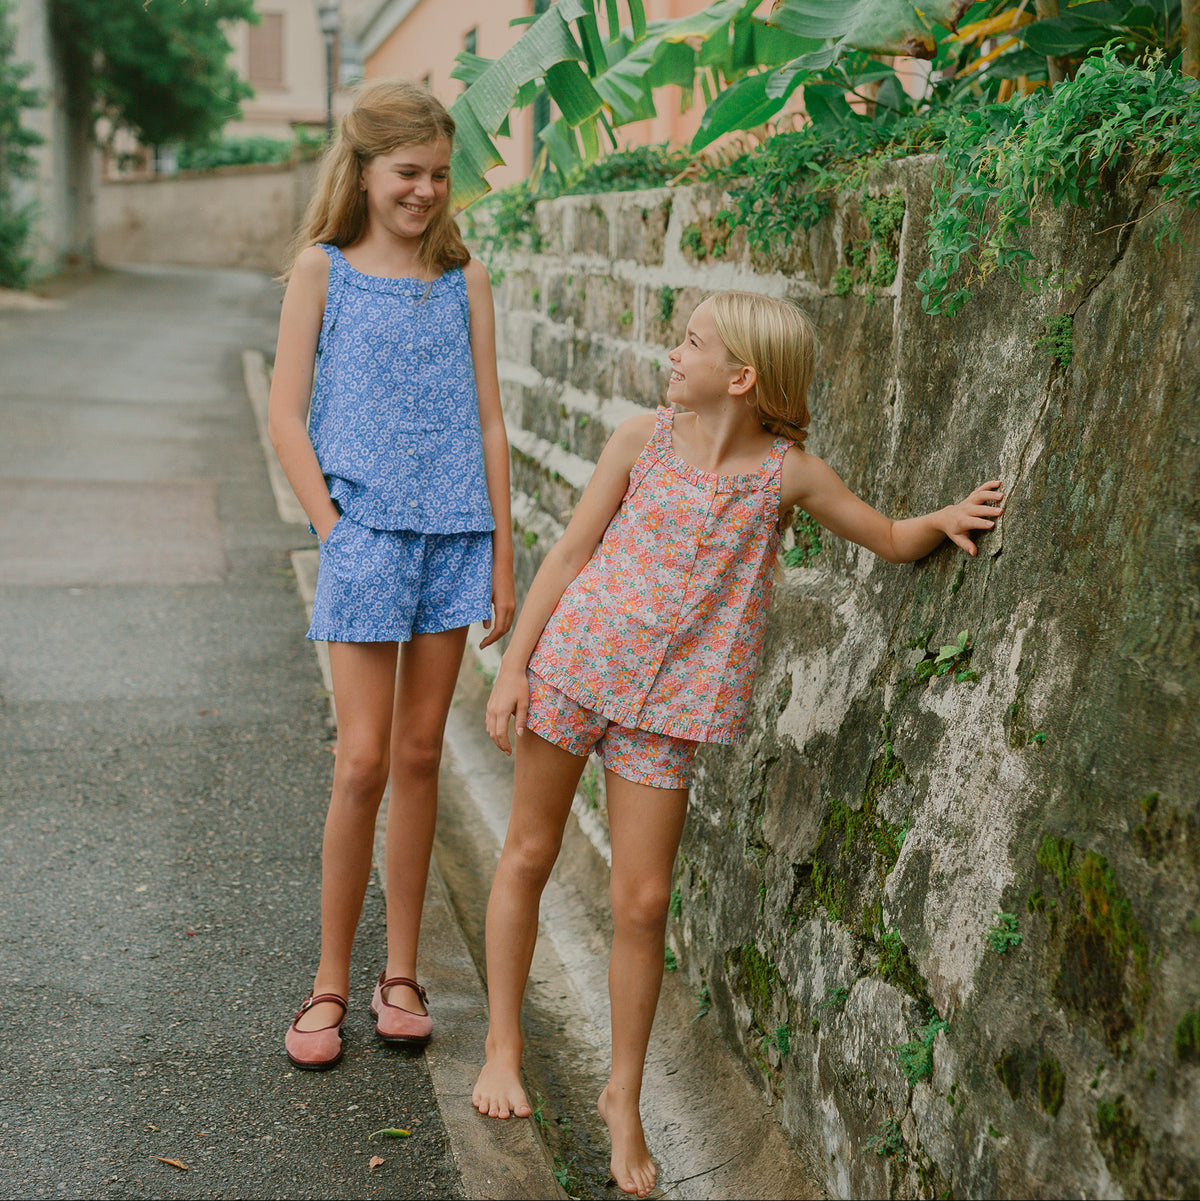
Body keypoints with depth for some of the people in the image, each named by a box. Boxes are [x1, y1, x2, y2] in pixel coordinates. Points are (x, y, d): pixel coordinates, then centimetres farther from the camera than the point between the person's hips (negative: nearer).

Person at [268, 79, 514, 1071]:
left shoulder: (464, 277, 9)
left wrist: (502, 562, 5)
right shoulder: (323, 268, 2)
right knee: (363, 762, -5)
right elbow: (287, 418, -1)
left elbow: (488, 422, 8)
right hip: (365, 535, -3)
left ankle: (400, 975, 20)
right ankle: (330, 983, 11)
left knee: (420, 755, 8)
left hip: (456, 536, 3)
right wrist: (336, 532, -9)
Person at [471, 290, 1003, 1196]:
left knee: (643, 902, 1)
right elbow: (571, 551, 1)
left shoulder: (787, 473, -5)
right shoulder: (643, 438, -3)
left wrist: (944, 519, -15)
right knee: (529, 855, 10)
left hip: (666, 702, -1)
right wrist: (514, 663, 0)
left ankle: (624, 1098, 20)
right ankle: (503, 1045, 31)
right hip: (573, 667, 1)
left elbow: (891, 540, 7)